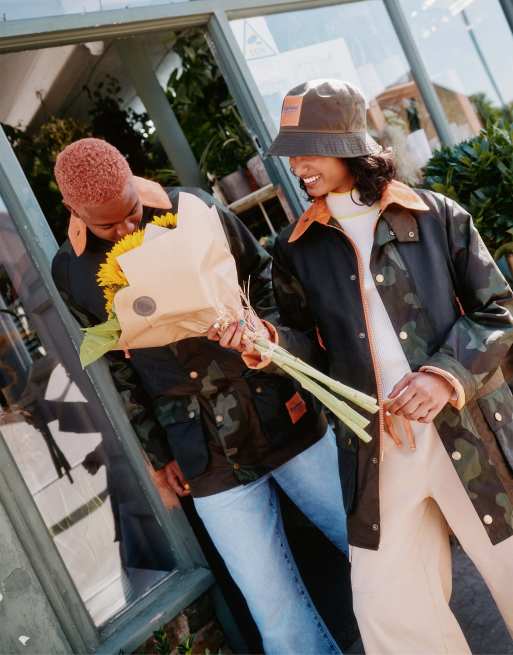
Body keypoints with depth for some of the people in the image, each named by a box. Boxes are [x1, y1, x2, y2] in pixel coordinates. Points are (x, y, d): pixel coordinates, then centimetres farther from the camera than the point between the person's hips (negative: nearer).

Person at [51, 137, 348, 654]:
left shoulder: (194, 207, -3)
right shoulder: (71, 271, -1)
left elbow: (261, 275, 10)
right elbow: (119, 368, 7)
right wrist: (158, 454, 10)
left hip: (284, 417, 1)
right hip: (210, 462, 0)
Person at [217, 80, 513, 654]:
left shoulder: (438, 215, 0)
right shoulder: (297, 247, 5)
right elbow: (304, 337, 9)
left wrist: (445, 374, -14)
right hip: (374, 445, 2)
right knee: (388, 606, 10)